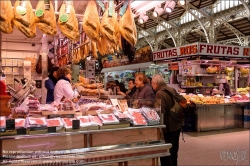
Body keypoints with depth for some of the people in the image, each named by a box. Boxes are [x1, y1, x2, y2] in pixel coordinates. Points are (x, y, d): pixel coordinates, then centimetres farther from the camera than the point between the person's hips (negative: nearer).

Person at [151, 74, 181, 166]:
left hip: (167, 128, -9)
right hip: (176, 126, 9)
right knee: (173, 152, 22)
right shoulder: (172, 90, 6)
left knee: (165, 154, 3)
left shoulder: (160, 94, -21)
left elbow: (160, 112, -29)